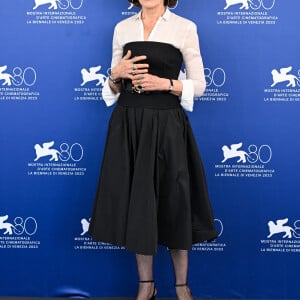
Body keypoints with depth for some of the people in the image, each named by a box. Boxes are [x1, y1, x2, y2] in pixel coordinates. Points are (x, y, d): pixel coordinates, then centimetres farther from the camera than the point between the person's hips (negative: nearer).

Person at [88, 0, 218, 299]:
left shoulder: (185, 27, 0)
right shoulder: (122, 28, 9)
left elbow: (199, 85, 0)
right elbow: (114, 86, 12)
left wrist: (165, 83, -15)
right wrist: (116, 74, -9)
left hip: (167, 125, -3)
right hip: (128, 123, 3)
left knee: (173, 200, 3)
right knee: (136, 199, 7)